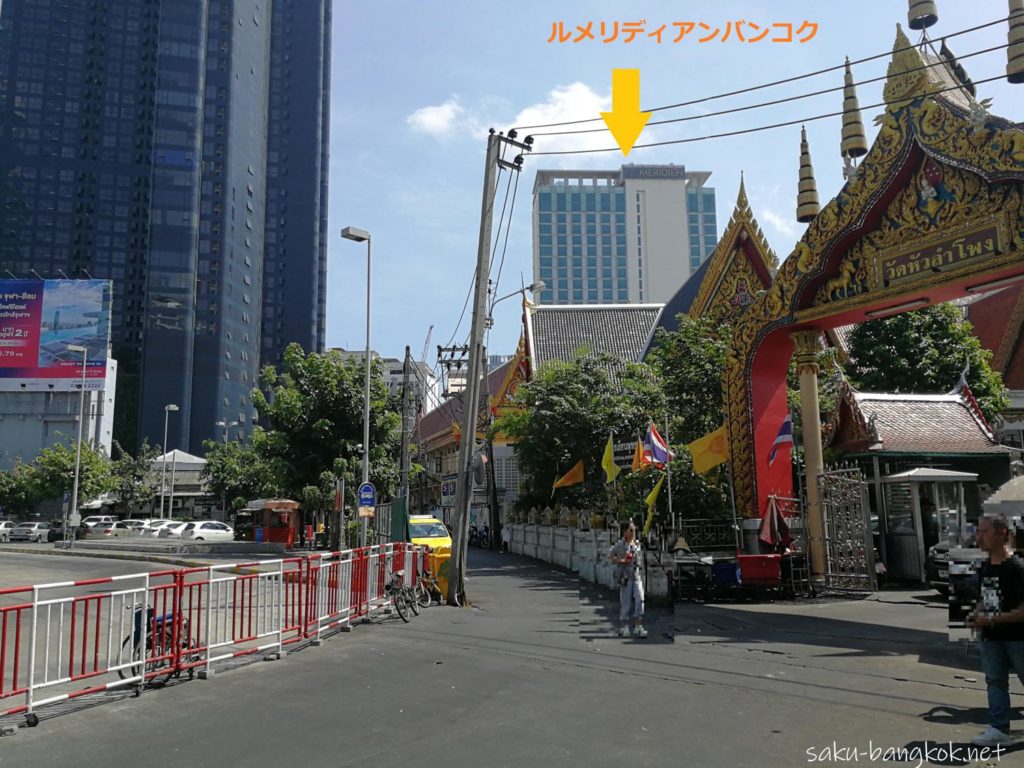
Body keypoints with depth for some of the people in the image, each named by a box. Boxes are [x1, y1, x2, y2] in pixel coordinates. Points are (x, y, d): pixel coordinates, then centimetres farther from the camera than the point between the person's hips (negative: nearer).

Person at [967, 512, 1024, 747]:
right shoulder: (984, 568, 6)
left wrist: (991, 619, -23)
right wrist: (977, 614, 0)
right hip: (991, 637, 7)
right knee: (995, 681, 8)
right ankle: (999, 729, 13)